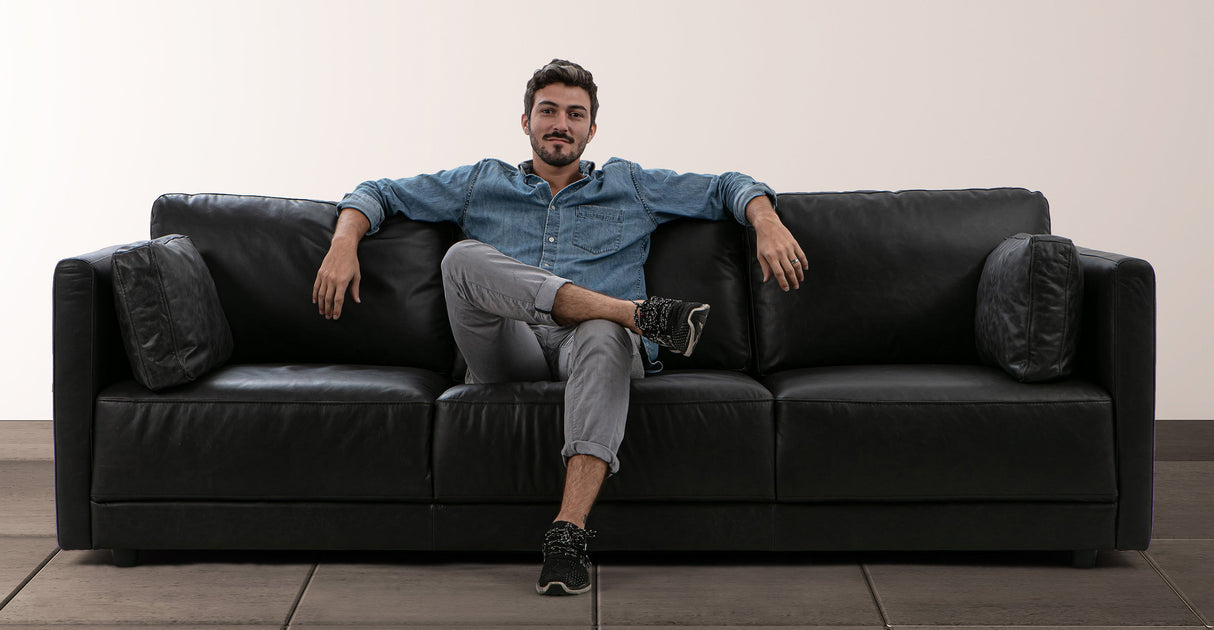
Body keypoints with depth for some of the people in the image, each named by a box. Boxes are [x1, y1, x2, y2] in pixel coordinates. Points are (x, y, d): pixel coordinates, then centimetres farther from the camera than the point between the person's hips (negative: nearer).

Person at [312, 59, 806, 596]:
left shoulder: (630, 188, 26)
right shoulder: (482, 185, 27)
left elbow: (730, 188, 26)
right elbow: (379, 193, 27)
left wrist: (768, 223, 3)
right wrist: (345, 242, 5)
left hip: (591, 349, -1)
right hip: (509, 351, 1)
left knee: (603, 336, -40)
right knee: (463, 257, -29)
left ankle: (568, 532, -50)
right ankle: (641, 311, -34)